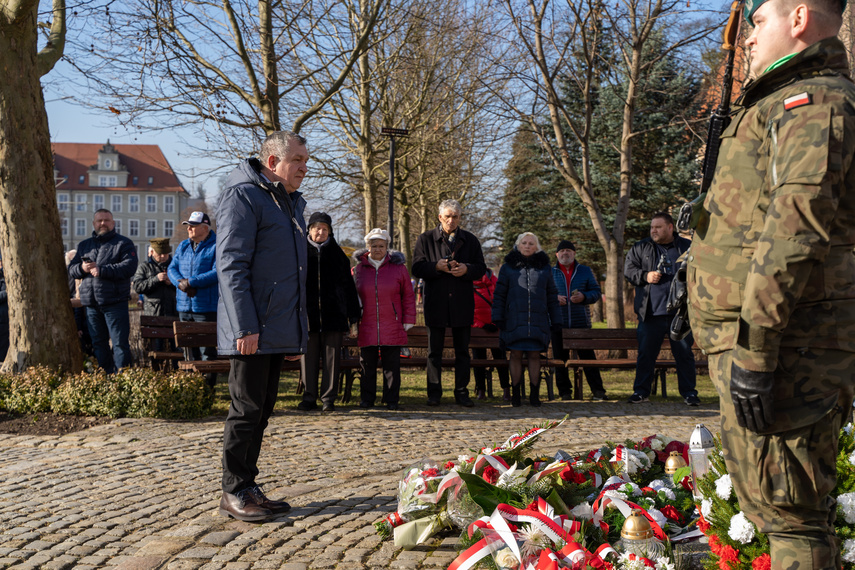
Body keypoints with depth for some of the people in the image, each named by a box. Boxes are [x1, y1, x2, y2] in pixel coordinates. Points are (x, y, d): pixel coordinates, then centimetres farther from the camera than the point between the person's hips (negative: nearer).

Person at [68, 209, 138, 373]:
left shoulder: (124, 243, 2)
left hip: (115, 303, -5)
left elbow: (129, 267, -13)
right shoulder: (83, 245, 20)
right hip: (91, 304, 5)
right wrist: (82, 268, -7)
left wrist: (102, 270, -17)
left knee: (120, 343, -7)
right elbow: (71, 269, 16)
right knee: (99, 344, 10)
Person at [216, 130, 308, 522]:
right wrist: (245, 327, -23)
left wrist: (298, 332, 21)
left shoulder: (291, 202, 20)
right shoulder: (243, 195, -9)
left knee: (261, 411, 12)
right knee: (247, 410, -3)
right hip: (252, 331, -9)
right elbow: (231, 265, -17)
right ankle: (234, 493, 6)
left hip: (279, 331, 9)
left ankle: (248, 488, 20)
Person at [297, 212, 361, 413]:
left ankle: (329, 397, 7)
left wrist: (353, 314, 4)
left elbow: (348, 285, 9)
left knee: (332, 356, 1)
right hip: (307, 313, 0)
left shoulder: (336, 253, 9)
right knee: (309, 356, 2)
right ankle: (309, 397, 10)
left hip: (333, 313, 1)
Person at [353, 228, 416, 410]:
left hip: (392, 326, -1)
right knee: (367, 365, 5)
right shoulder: (359, 268, 7)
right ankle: (367, 399, 14)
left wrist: (408, 321, 1)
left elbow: (408, 296, 6)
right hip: (366, 326, 1)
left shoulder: (398, 267, 4)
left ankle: (391, 400, 9)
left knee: (392, 366, 1)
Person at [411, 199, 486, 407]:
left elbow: (481, 269, 6)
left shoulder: (471, 240, 9)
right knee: (434, 351, 4)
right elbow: (417, 268, -3)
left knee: (462, 351, 6)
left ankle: (461, 392, 14)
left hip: (462, 304, 1)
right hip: (435, 302, -1)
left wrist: (466, 269, -15)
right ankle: (434, 393, 12)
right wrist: (436, 266, -19)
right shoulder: (425, 239, 4)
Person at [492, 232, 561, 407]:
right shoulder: (508, 267, 9)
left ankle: (534, 395, 8)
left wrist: (555, 321, 9)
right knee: (516, 354, 0)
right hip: (514, 319, -1)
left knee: (534, 355, 1)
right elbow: (499, 295, 6)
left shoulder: (545, 268, 13)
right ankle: (516, 394, 7)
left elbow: (552, 297, 14)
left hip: (538, 320, 1)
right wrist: (498, 319, -3)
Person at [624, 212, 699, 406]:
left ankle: (688, 392, 13)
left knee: (684, 353, 4)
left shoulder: (687, 248, 9)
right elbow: (628, 269, 9)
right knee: (646, 353, 3)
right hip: (651, 312, 0)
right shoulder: (640, 248, 10)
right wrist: (645, 276, -9)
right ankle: (641, 391, 12)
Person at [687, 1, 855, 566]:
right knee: (798, 508, 17)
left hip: (788, 345, -11)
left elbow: (796, 223, -22)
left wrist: (754, 348, -25)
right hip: (796, 345, 11)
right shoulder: (792, 104, 24)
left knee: (788, 512, -7)